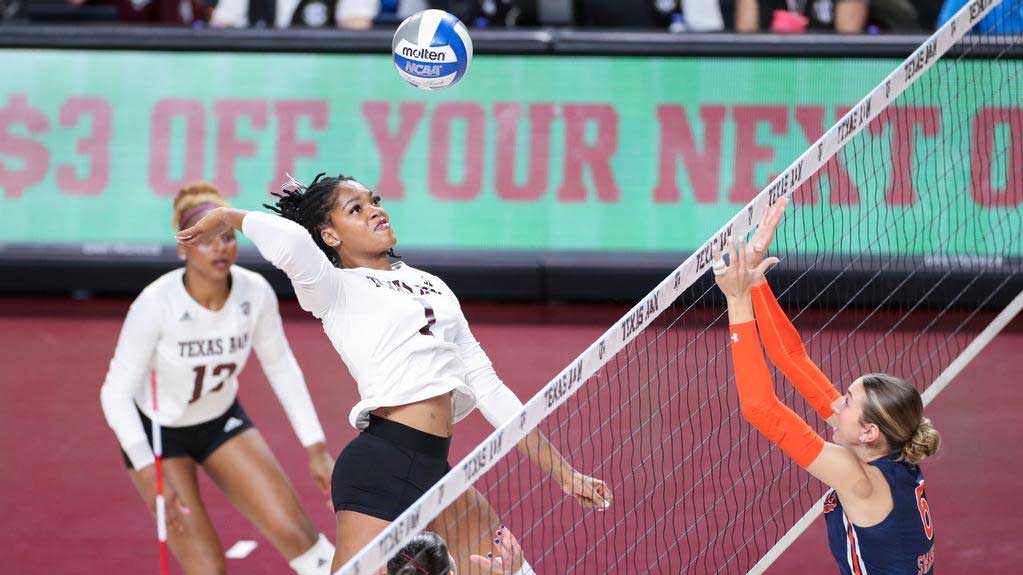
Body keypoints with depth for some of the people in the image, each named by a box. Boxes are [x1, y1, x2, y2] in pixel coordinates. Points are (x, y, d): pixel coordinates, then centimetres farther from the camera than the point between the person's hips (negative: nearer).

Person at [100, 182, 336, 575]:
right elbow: (116, 394, -25)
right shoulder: (156, 303, -30)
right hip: (156, 430, -4)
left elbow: (282, 368, -2)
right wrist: (150, 476, -31)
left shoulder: (256, 293, -18)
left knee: (296, 534, -9)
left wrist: (316, 449, -3)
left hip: (222, 421, 4)